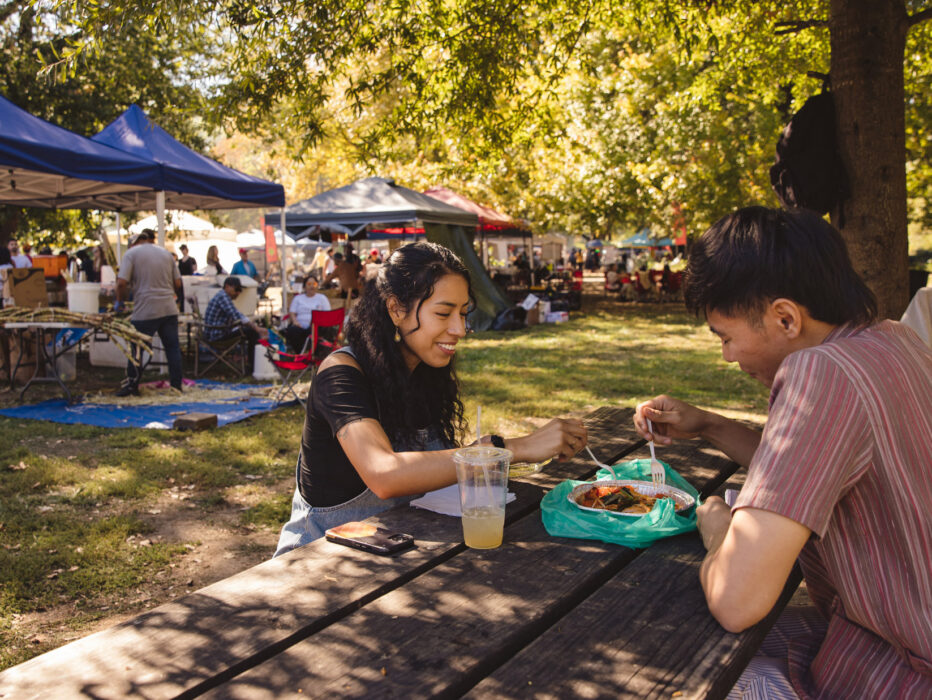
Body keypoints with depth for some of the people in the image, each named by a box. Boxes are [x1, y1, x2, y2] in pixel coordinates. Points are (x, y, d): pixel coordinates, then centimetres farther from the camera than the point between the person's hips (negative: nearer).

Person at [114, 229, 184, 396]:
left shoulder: (131, 253, 0)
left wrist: (119, 302, 6)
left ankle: (132, 386, 14)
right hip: (169, 310, 4)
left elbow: (122, 283, -9)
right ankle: (176, 385, 11)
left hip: (145, 311, -4)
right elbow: (178, 284, 12)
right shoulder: (166, 253, 13)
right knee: (172, 347, 8)